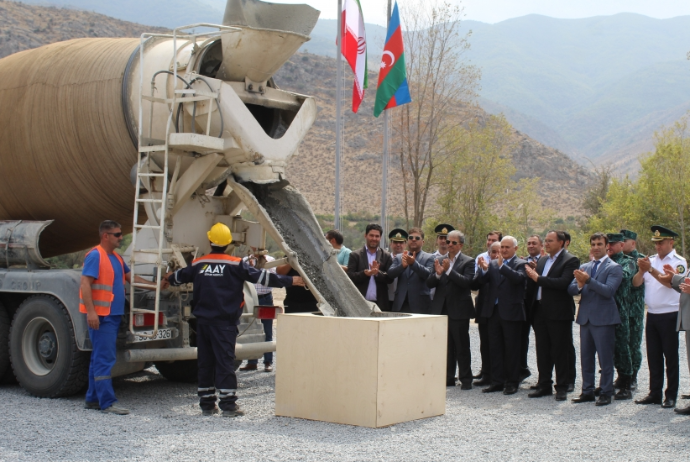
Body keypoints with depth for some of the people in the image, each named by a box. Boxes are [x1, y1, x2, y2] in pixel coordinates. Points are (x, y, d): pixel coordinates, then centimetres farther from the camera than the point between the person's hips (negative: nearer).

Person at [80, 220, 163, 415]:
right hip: (100, 316, -9)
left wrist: (156, 286, 18)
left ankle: (93, 399, 19)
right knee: (104, 359, -9)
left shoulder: (116, 257, 16)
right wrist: (91, 311, -25)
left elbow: (131, 277, 25)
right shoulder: (95, 256, -12)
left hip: (113, 315, 9)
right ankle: (108, 402, -9)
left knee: (99, 358, 13)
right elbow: (85, 284, -18)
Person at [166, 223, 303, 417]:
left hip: (203, 321, 4)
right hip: (224, 321, -4)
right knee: (225, 361, -4)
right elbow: (261, 277, -9)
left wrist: (170, 278, 48)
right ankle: (228, 405, -5)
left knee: (205, 362, 10)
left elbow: (180, 277, 23)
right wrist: (290, 281, -3)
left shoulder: (198, 264, 5)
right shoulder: (235, 264, -8)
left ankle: (207, 404, 15)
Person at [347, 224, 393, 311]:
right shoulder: (355, 255, 7)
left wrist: (378, 272, -16)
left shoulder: (386, 256, 10)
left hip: (380, 303, 1)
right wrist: (364, 274, -18)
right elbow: (349, 277, -1)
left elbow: (390, 278, 3)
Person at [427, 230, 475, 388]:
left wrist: (449, 270, -23)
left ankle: (466, 379, 7)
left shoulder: (468, 262, -2)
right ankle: (448, 378, 16)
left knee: (462, 347, 1)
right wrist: (438, 273, -16)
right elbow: (429, 284, 3)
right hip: (441, 309, 4)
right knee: (446, 347, 9)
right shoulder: (439, 261, 11)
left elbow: (467, 282, -17)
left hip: (459, 310, -4)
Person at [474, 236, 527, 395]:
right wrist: (483, 270, -19)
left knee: (512, 349, 2)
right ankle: (497, 381, 16)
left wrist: (502, 266, -30)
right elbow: (481, 281, 1)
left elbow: (518, 278, -22)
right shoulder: (493, 263, 12)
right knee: (495, 348, 9)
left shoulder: (521, 264, -2)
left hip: (511, 312, -5)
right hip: (494, 310, 5)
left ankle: (512, 382, 10)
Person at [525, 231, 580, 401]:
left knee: (560, 352, 0)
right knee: (542, 351, 11)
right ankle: (544, 385, 19)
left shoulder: (570, 260, -7)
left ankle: (562, 388, 8)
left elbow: (564, 283, -21)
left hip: (559, 313, -7)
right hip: (540, 311, 7)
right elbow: (533, 284, 18)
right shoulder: (542, 260, 16)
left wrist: (538, 278, -18)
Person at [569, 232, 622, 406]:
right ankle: (587, 391, 17)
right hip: (585, 318, 6)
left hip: (603, 319, -6)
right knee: (586, 357, 9)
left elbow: (608, 290, -17)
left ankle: (606, 392, 6)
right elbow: (571, 289, 5)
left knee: (605, 358, -1)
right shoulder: (584, 267, 14)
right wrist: (579, 285, -17)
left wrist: (588, 280, -25)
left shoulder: (614, 268, -3)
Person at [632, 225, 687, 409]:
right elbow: (636, 283, 2)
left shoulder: (679, 262, -5)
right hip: (652, 315, 5)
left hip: (669, 316, -5)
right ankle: (655, 393, 16)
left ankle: (671, 395, 6)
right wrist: (641, 270, -17)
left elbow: (671, 282, -21)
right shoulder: (650, 261, 10)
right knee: (653, 356, 9)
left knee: (670, 356, 0)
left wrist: (651, 269, -30)